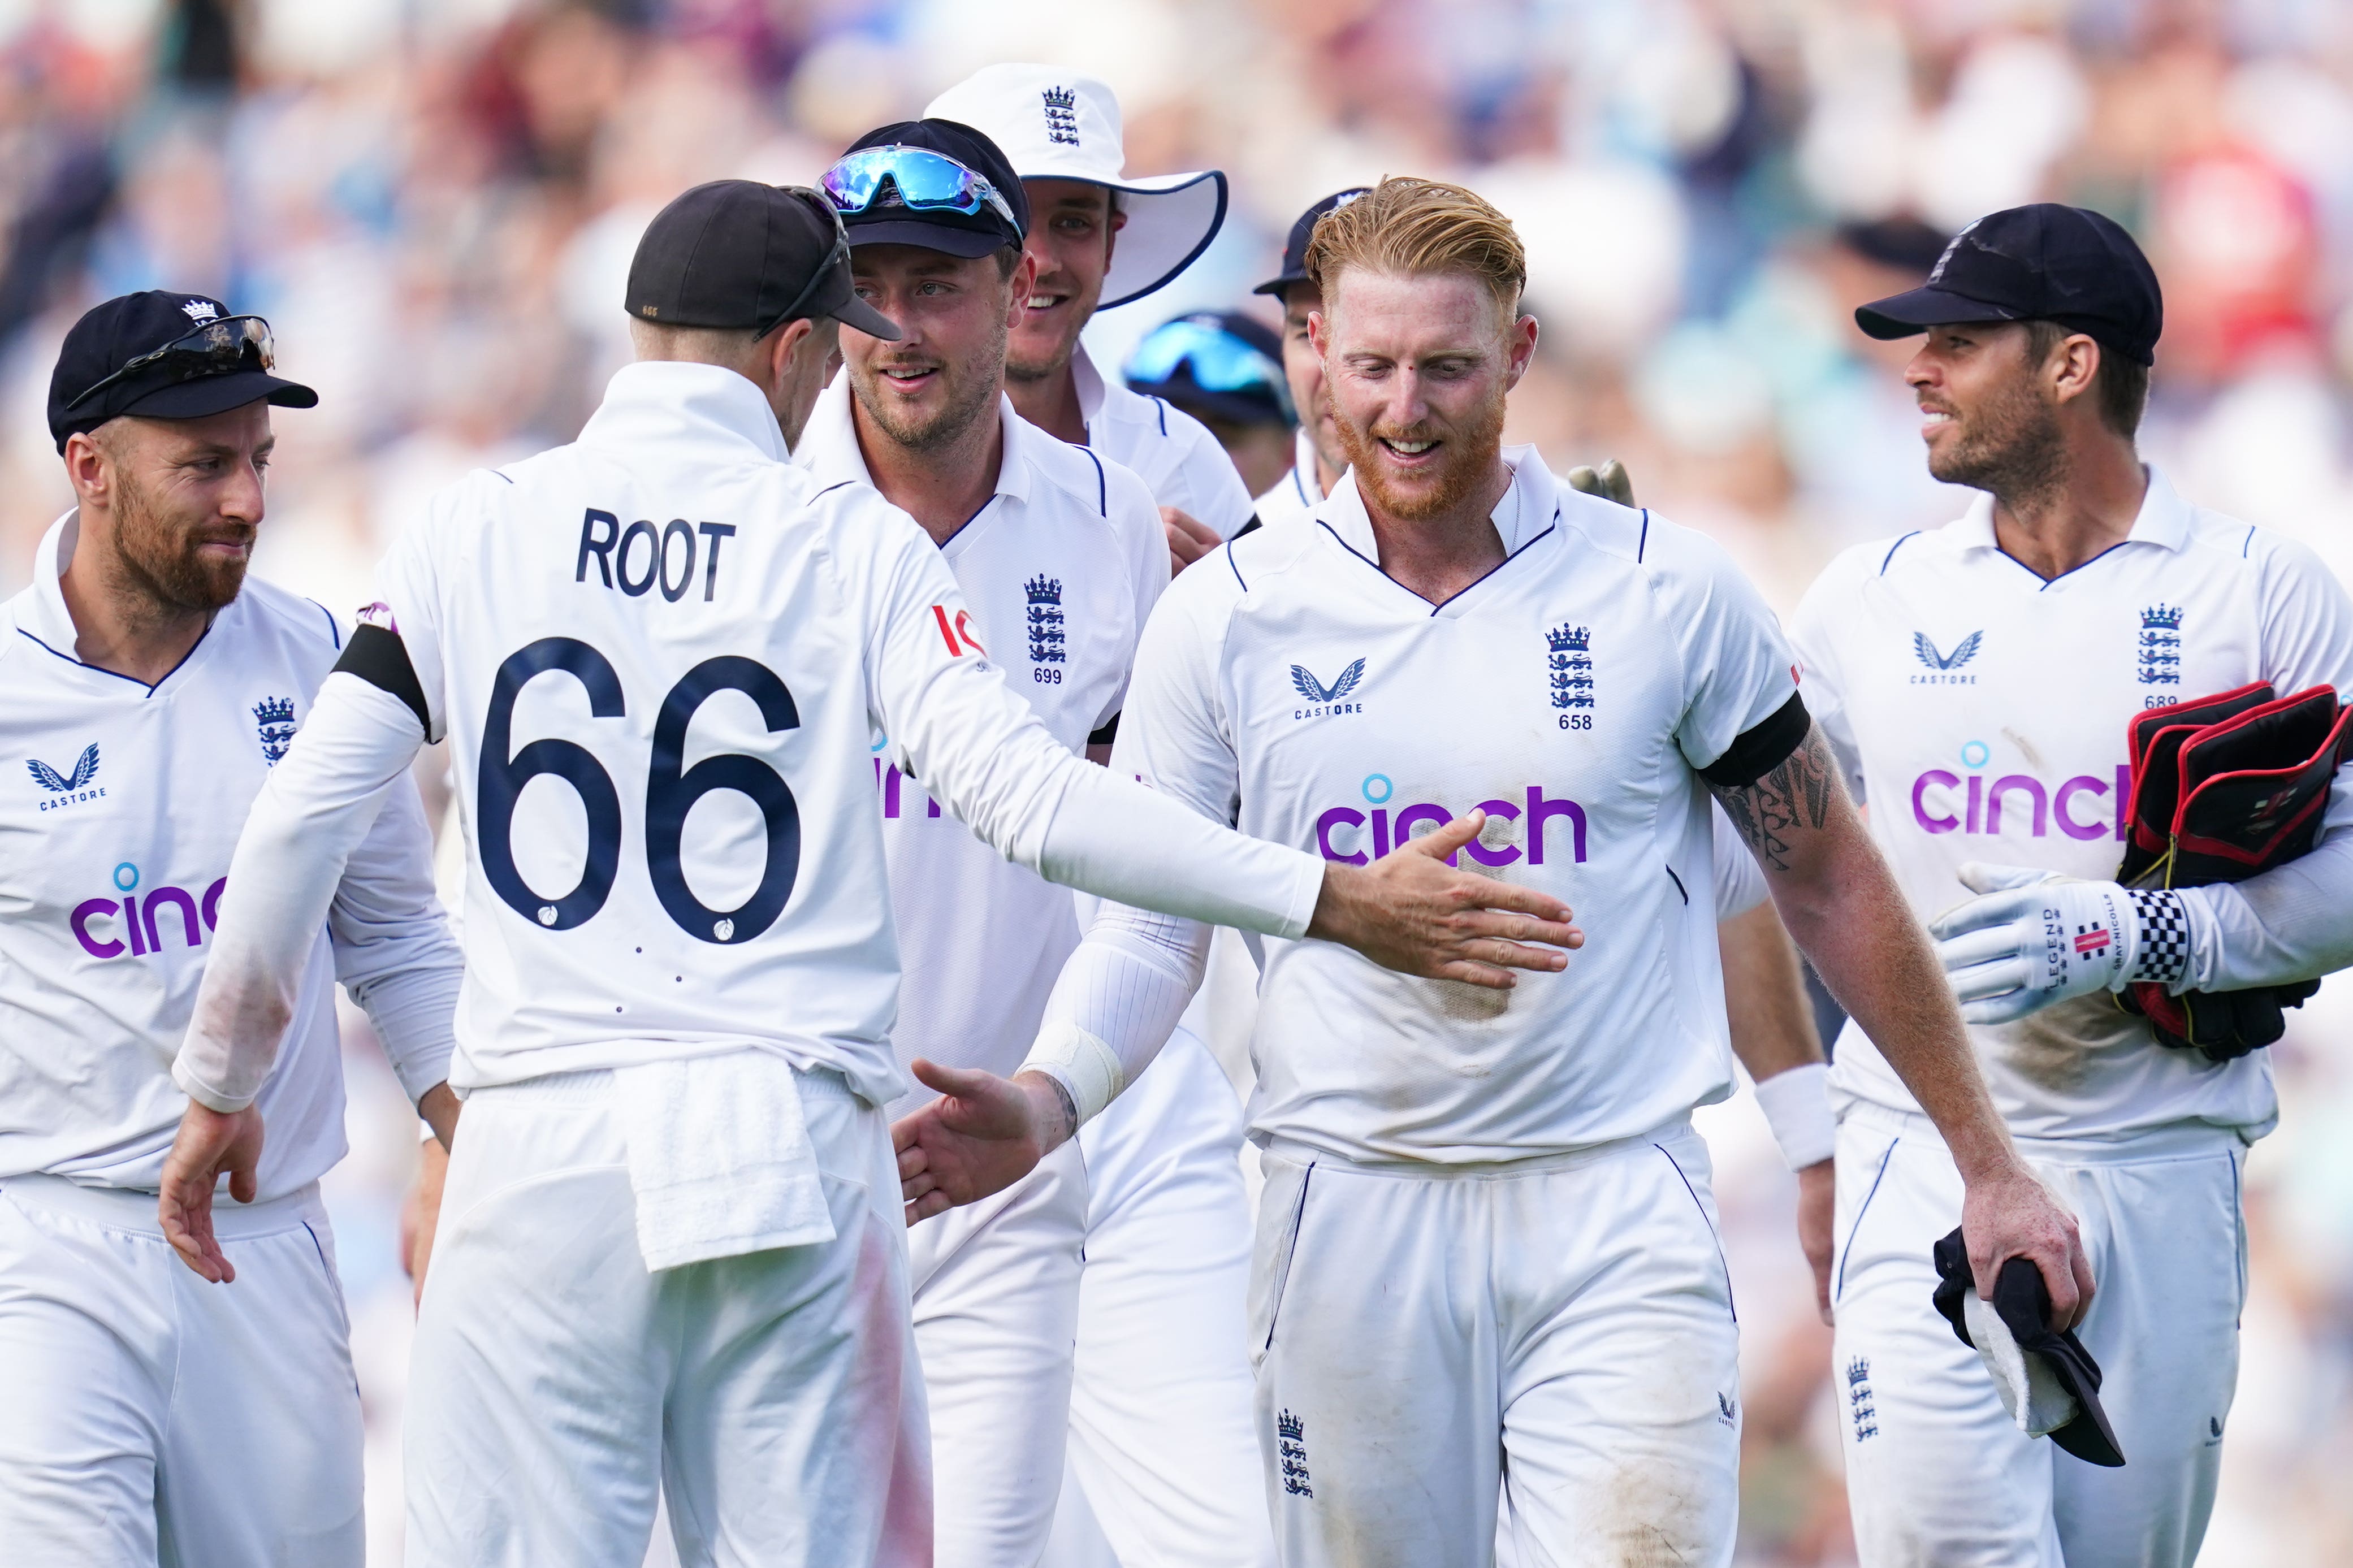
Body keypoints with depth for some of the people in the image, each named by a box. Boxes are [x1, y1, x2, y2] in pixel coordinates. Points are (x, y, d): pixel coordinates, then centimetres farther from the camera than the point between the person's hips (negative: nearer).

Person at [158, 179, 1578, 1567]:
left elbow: (294, 826, 6)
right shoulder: (854, 546, 3)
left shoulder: (475, 534, 8)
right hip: (791, 1152, -1)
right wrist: (1335, 902, -4)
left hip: (543, 1158, 1)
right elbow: (1028, 796, -7)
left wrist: (219, 1089, 19)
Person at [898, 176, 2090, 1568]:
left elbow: (1832, 889, 9)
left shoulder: (1669, 594, 2)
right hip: (1351, 1218, 1)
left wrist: (1991, 1165, 11)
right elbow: (1150, 926, 6)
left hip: (1617, 1211, -1)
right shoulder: (1227, 617, 4)